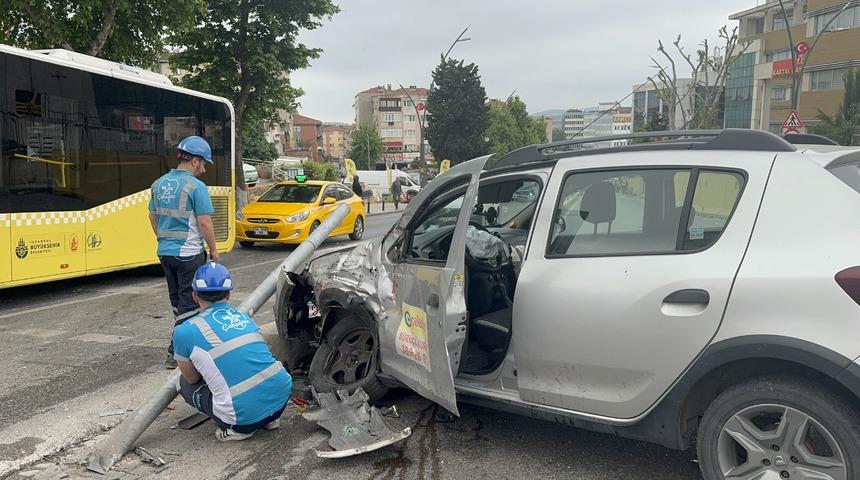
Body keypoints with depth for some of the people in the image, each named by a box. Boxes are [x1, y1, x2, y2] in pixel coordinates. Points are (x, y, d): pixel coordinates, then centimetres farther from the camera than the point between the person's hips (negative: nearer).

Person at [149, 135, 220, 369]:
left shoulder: (159, 184, 8)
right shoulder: (196, 187, -15)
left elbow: (153, 216, 16)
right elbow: (204, 222, -16)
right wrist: (214, 250, -6)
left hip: (165, 252, 8)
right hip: (189, 253, -7)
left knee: (176, 299, 20)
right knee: (188, 303, 1)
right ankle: (176, 352, 1)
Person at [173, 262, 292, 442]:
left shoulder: (184, 332, 0)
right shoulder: (244, 317, 15)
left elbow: (193, 378, 14)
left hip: (244, 415, -5)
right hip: (283, 394, 5)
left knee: (185, 383, 22)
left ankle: (237, 428, 8)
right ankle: (271, 418, 20)